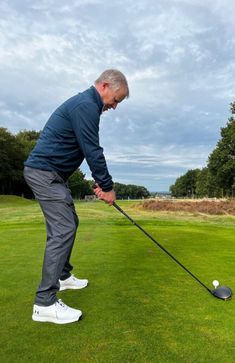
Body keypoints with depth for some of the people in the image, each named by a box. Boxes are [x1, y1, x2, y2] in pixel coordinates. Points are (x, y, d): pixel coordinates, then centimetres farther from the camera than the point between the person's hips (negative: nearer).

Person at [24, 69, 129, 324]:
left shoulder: (85, 104, 18)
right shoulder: (86, 105, -16)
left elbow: (89, 150, 18)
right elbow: (93, 151, -20)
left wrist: (99, 182, 11)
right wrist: (107, 186, -10)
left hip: (50, 173, 11)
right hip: (45, 172, -11)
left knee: (68, 223, 17)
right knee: (63, 229, -14)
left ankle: (62, 276, 30)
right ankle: (45, 303, -9)